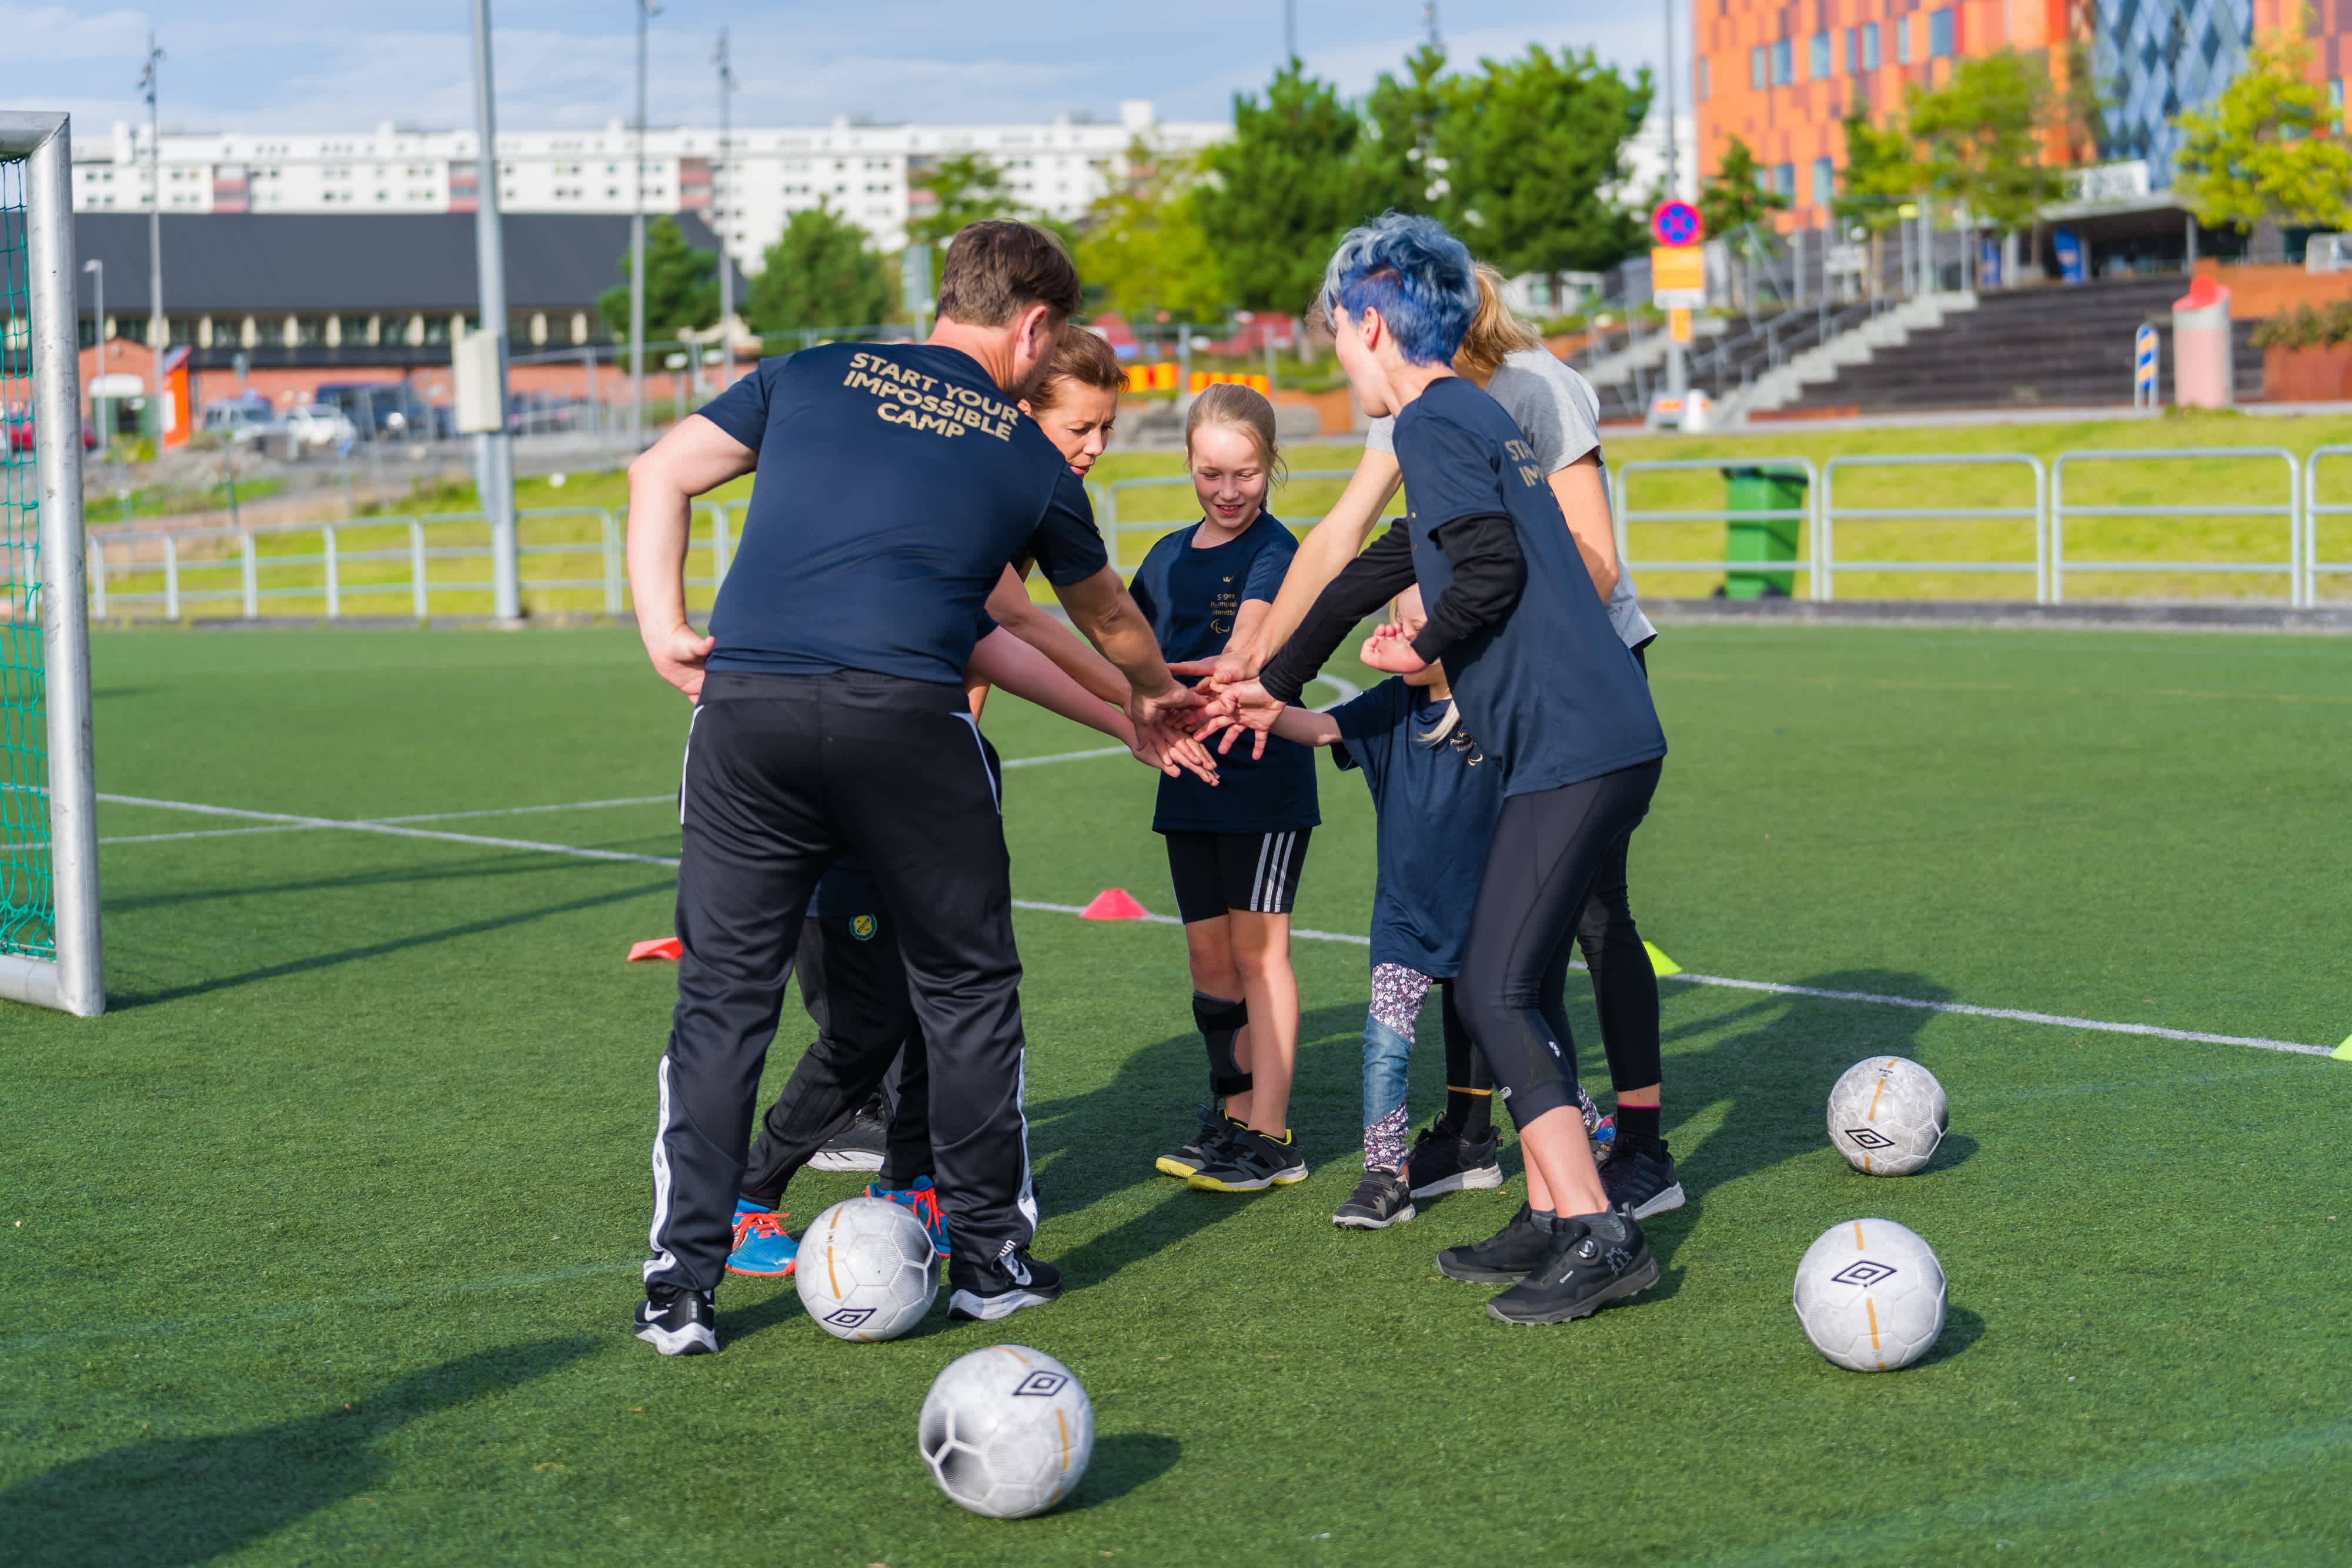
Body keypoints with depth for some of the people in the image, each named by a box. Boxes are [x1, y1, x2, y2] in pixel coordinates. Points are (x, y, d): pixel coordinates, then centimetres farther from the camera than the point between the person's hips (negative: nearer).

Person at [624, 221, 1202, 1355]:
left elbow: (657, 477, 12)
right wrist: (1156, 700, 54)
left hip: (744, 707, 2)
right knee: (968, 991, 16)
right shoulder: (1031, 461, 18)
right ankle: (990, 1258, 23)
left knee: (723, 998, 9)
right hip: (906, 719, -1)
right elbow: (1107, 616, 35)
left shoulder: (813, 375, 19)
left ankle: (681, 1286, 6)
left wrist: (663, 629, 10)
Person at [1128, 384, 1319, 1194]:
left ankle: (1271, 1135, -3)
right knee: (1209, 953, 10)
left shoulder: (1273, 551, -10)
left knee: (1258, 948, -6)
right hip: (1191, 779, 7)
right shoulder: (1169, 556, 11)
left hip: (1264, 776, -7)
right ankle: (1233, 1116, 20)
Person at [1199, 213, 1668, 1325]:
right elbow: (1383, 568, 33)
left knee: (1495, 991, -8)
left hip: (1571, 750, -10)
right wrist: (1275, 687, 41)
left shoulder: (1433, 422, -8)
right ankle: (1552, 1220, 19)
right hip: (1605, 738, 10)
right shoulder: (1473, 417, 22)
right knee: (1519, 984, 15)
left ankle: (1598, 1237, -11)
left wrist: (1422, 651, -2)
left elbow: (1492, 570, -21)